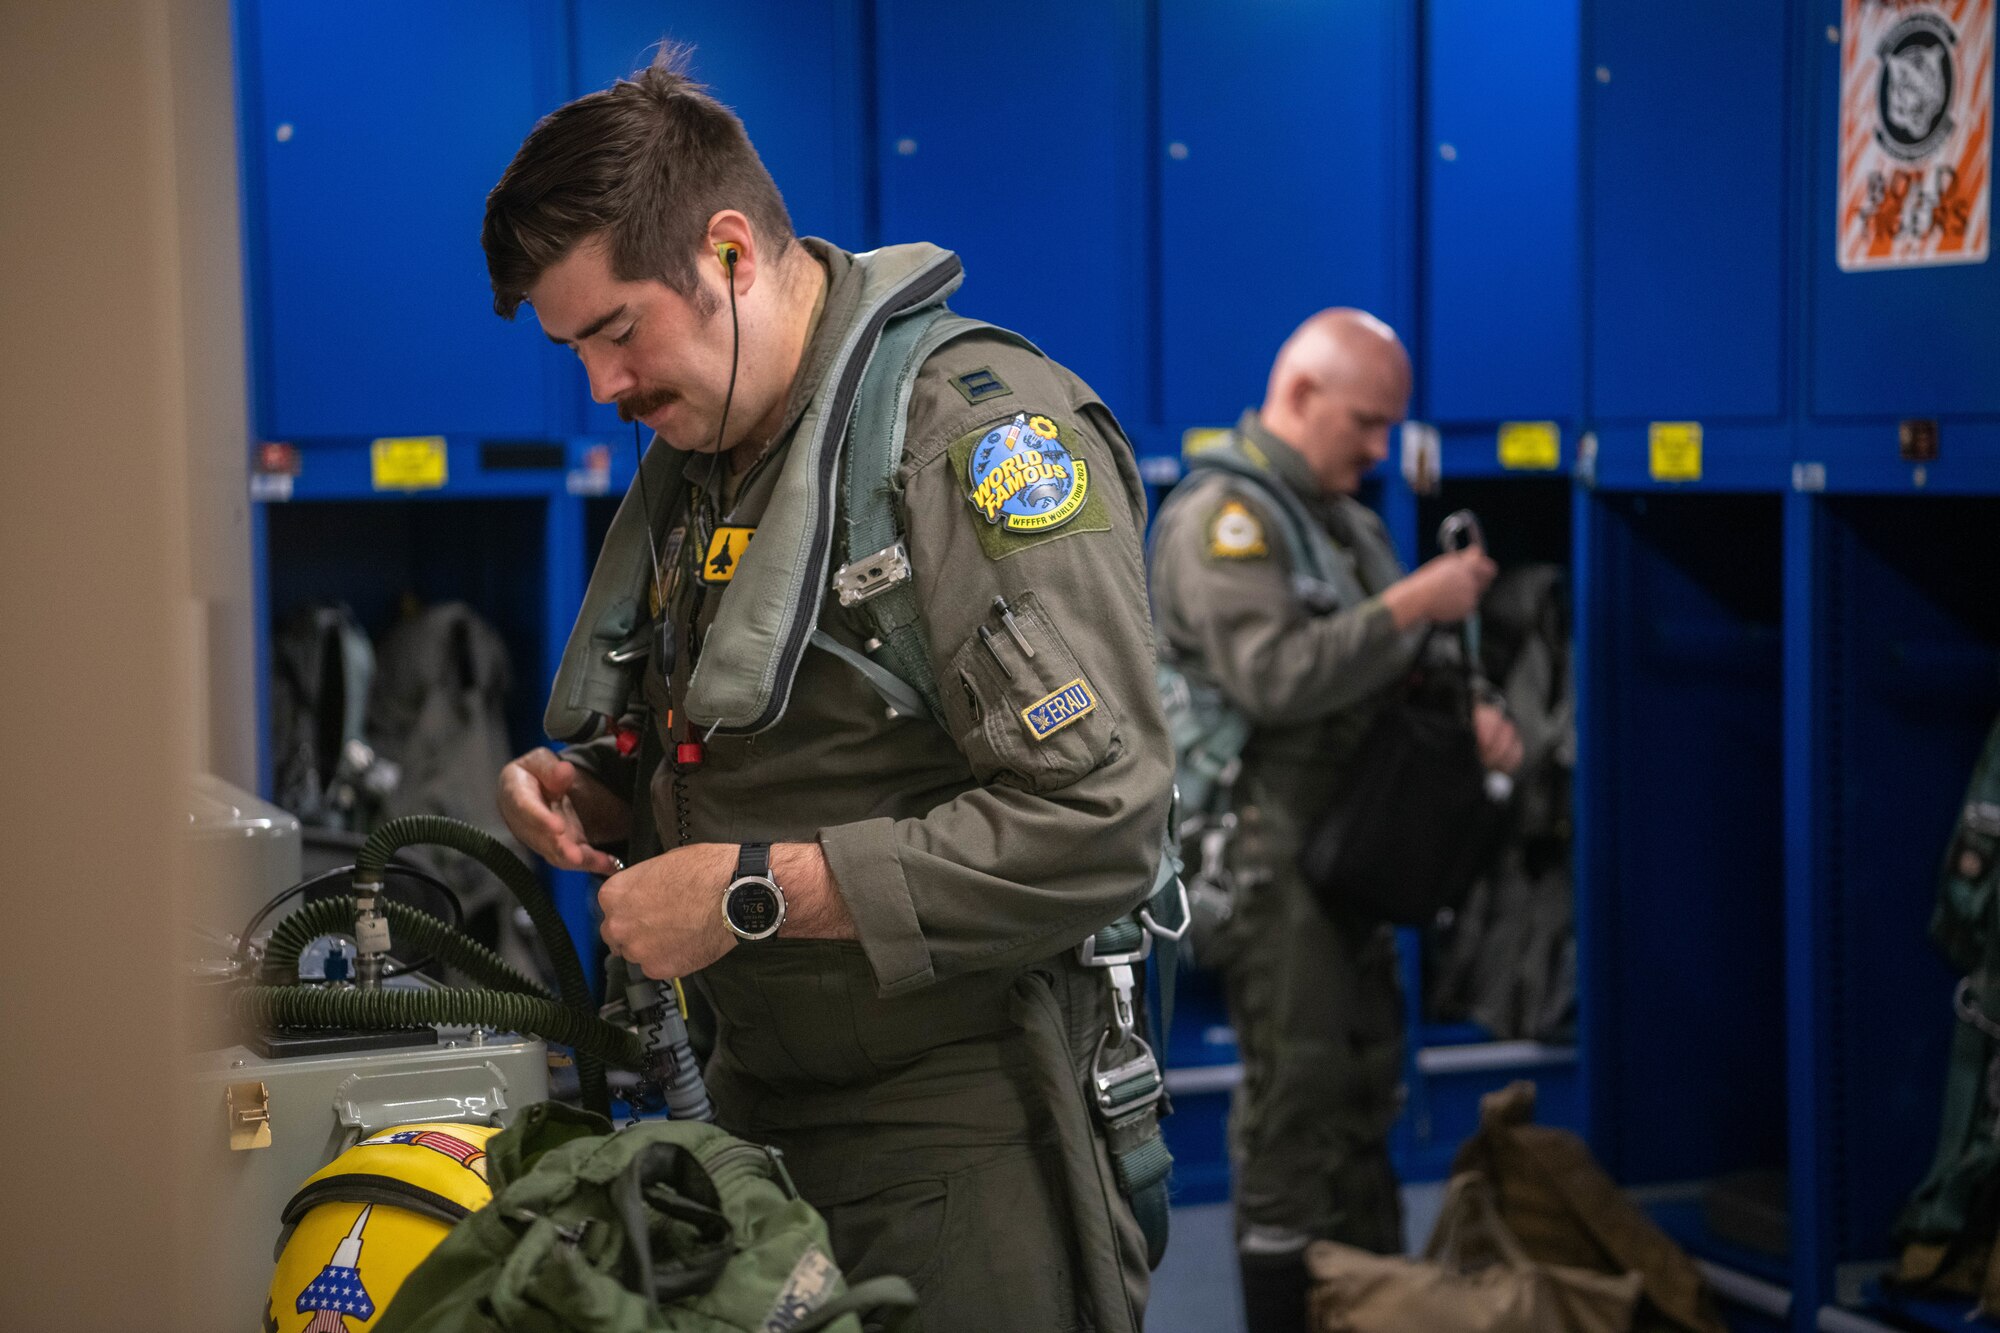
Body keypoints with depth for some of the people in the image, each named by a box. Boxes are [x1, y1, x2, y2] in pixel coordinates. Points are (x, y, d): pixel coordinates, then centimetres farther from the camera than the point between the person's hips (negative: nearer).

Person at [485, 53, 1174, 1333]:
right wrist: (591, 790, 4)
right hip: (764, 1108, 8)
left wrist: (750, 892, -21)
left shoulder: (981, 429, -16)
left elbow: (1098, 826, -25)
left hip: (967, 1132, -8)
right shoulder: (694, 462, 13)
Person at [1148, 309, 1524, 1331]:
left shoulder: (1347, 519, 17)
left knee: (1364, 1094, 13)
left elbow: (1388, 669, 21)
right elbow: (1274, 678, -24)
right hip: (1270, 853, -9)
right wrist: (1413, 604, -21)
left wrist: (1463, 717, 1)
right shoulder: (1223, 516, -11)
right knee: (1297, 1103, -6)